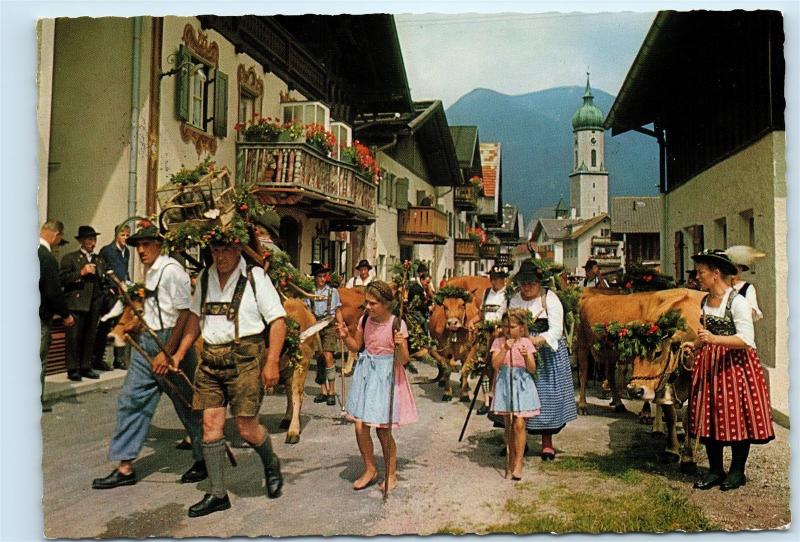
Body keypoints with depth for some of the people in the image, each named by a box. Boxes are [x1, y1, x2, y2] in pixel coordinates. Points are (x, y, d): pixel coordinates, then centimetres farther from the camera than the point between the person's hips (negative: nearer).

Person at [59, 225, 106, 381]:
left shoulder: (100, 260, 20)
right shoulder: (69, 258, 4)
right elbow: (62, 278, -7)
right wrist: (81, 272, -13)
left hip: (94, 305, 5)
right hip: (76, 304, -5)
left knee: (90, 337, 5)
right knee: (74, 337, -6)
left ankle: (86, 367, 12)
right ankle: (73, 369, 0)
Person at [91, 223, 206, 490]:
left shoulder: (171, 270, -15)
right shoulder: (150, 272, 13)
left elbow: (185, 314, -21)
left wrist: (167, 354, -22)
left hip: (170, 340, -9)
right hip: (147, 342, 9)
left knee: (187, 405, 3)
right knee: (132, 399, 6)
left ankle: (204, 460, 21)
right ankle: (125, 468, 15)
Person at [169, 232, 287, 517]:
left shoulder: (255, 277, -7)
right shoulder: (205, 277, 11)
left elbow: (278, 320, -9)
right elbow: (195, 318, 22)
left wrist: (272, 362, -15)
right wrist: (179, 355, 18)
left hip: (245, 357, -5)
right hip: (210, 359, 6)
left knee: (246, 426, -4)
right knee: (210, 424, 4)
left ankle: (271, 465, 29)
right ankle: (217, 494, 17)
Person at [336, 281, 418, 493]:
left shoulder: (397, 324, -14)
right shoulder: (364, 320, 0)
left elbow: (403, 360, -13)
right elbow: (356, 347, 13)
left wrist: (400, 345, -32)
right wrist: (345, 336, -5)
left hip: (386, 376, -4)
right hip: (365, 374, 5)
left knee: (383, 430, 2)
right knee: (360, 427, 2)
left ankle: (391, 474, 25)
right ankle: (370, 470, 25)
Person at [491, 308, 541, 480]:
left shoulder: (526, 343, 0)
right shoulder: (499, 342, 1)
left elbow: (532, 369, -5)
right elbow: (495, 365, -12)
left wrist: (526, 356, -23)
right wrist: (505, 349, -22)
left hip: (522, 385, -1)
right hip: (505, 384, 2)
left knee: (519, 424, -10)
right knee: (508, 426, 9)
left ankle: (518, 463, -1)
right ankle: (511, 461, 22)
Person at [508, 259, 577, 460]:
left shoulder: (550, 299, -7)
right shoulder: (514, 301, 4)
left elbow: (556, 330, -15)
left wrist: (538, 340, -30)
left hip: (548, 354, -2)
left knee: (547, 395, 1)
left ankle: (547, 443, 14)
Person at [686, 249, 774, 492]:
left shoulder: (738, 302, -13)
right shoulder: (704, 301, 9)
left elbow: (746, 340, -19)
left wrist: (715, 339, -29)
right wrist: (695, 345, 9)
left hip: (735, 364, -7)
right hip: (708, 364, 7)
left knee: (736, 417, 1)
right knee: (709, 416, 6)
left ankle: (737, 472, 18)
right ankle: (715, 470, 18)